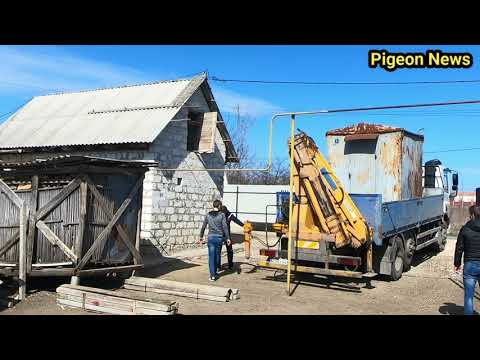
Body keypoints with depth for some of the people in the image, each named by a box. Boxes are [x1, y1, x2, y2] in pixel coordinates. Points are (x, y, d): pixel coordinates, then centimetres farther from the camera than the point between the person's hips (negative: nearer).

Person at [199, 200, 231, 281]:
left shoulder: (208, 215, 2)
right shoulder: (222, 215, -5)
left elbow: (203, 227, 7)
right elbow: (225, 227, -9)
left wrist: (201, 236, 18)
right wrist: (228, 238, -5)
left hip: (211, 237, 1)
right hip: (219, 237, -1)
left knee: (211, 257, 0)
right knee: (217, 255, 17)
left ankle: (212, 275, -8)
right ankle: (214, 271, 29)